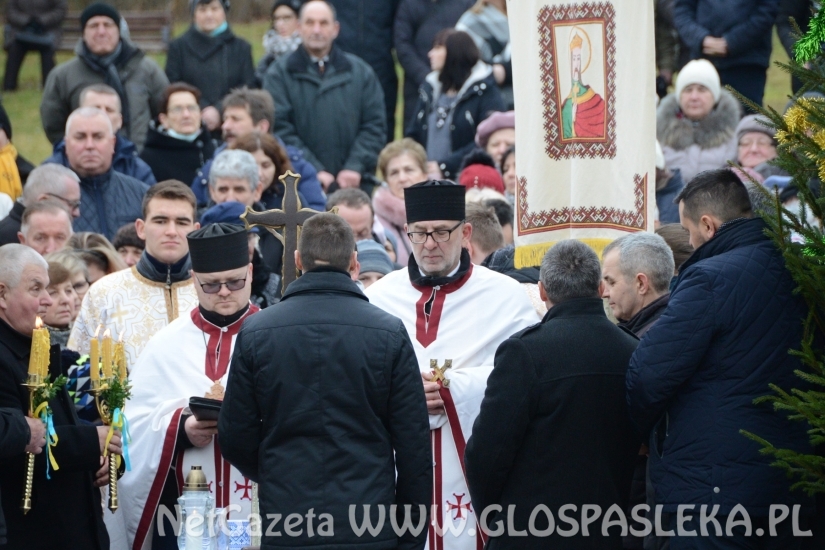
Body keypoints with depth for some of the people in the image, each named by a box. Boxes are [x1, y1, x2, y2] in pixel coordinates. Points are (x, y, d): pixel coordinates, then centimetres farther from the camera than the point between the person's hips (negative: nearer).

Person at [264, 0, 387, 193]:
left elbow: (375, 126, 7)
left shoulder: (361, 72, 12)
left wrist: (355, 167, -8)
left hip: (353, 184, 2)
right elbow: (280, 129, -5)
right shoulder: (279, 74, 4)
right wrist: (313, 171, -14)